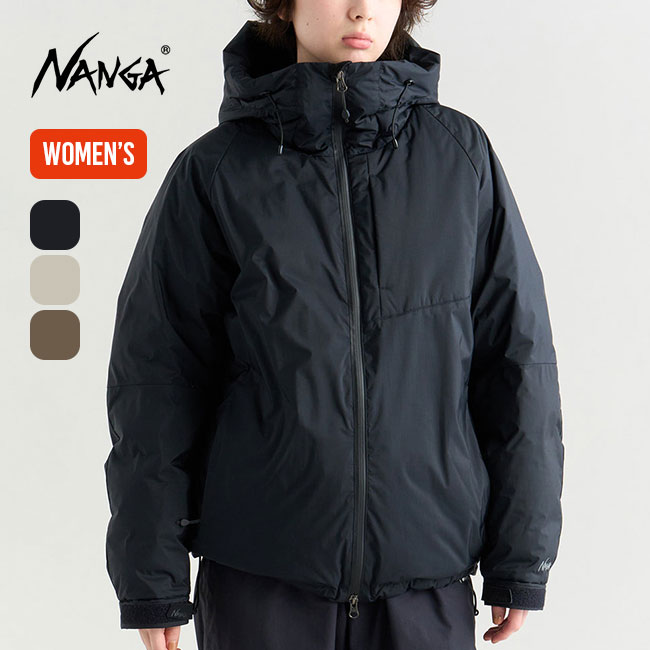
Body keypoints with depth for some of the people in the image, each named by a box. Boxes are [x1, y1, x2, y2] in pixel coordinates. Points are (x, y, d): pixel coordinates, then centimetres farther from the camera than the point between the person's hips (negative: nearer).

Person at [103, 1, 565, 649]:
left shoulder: (461, 157, 2)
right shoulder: (216, 170, -1)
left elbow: (519, 358, 5)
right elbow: (157, 382, 2)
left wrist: (521, 558, 5)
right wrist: (153, 582, 1)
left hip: (428, 580, 1)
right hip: (259, 579, -1)